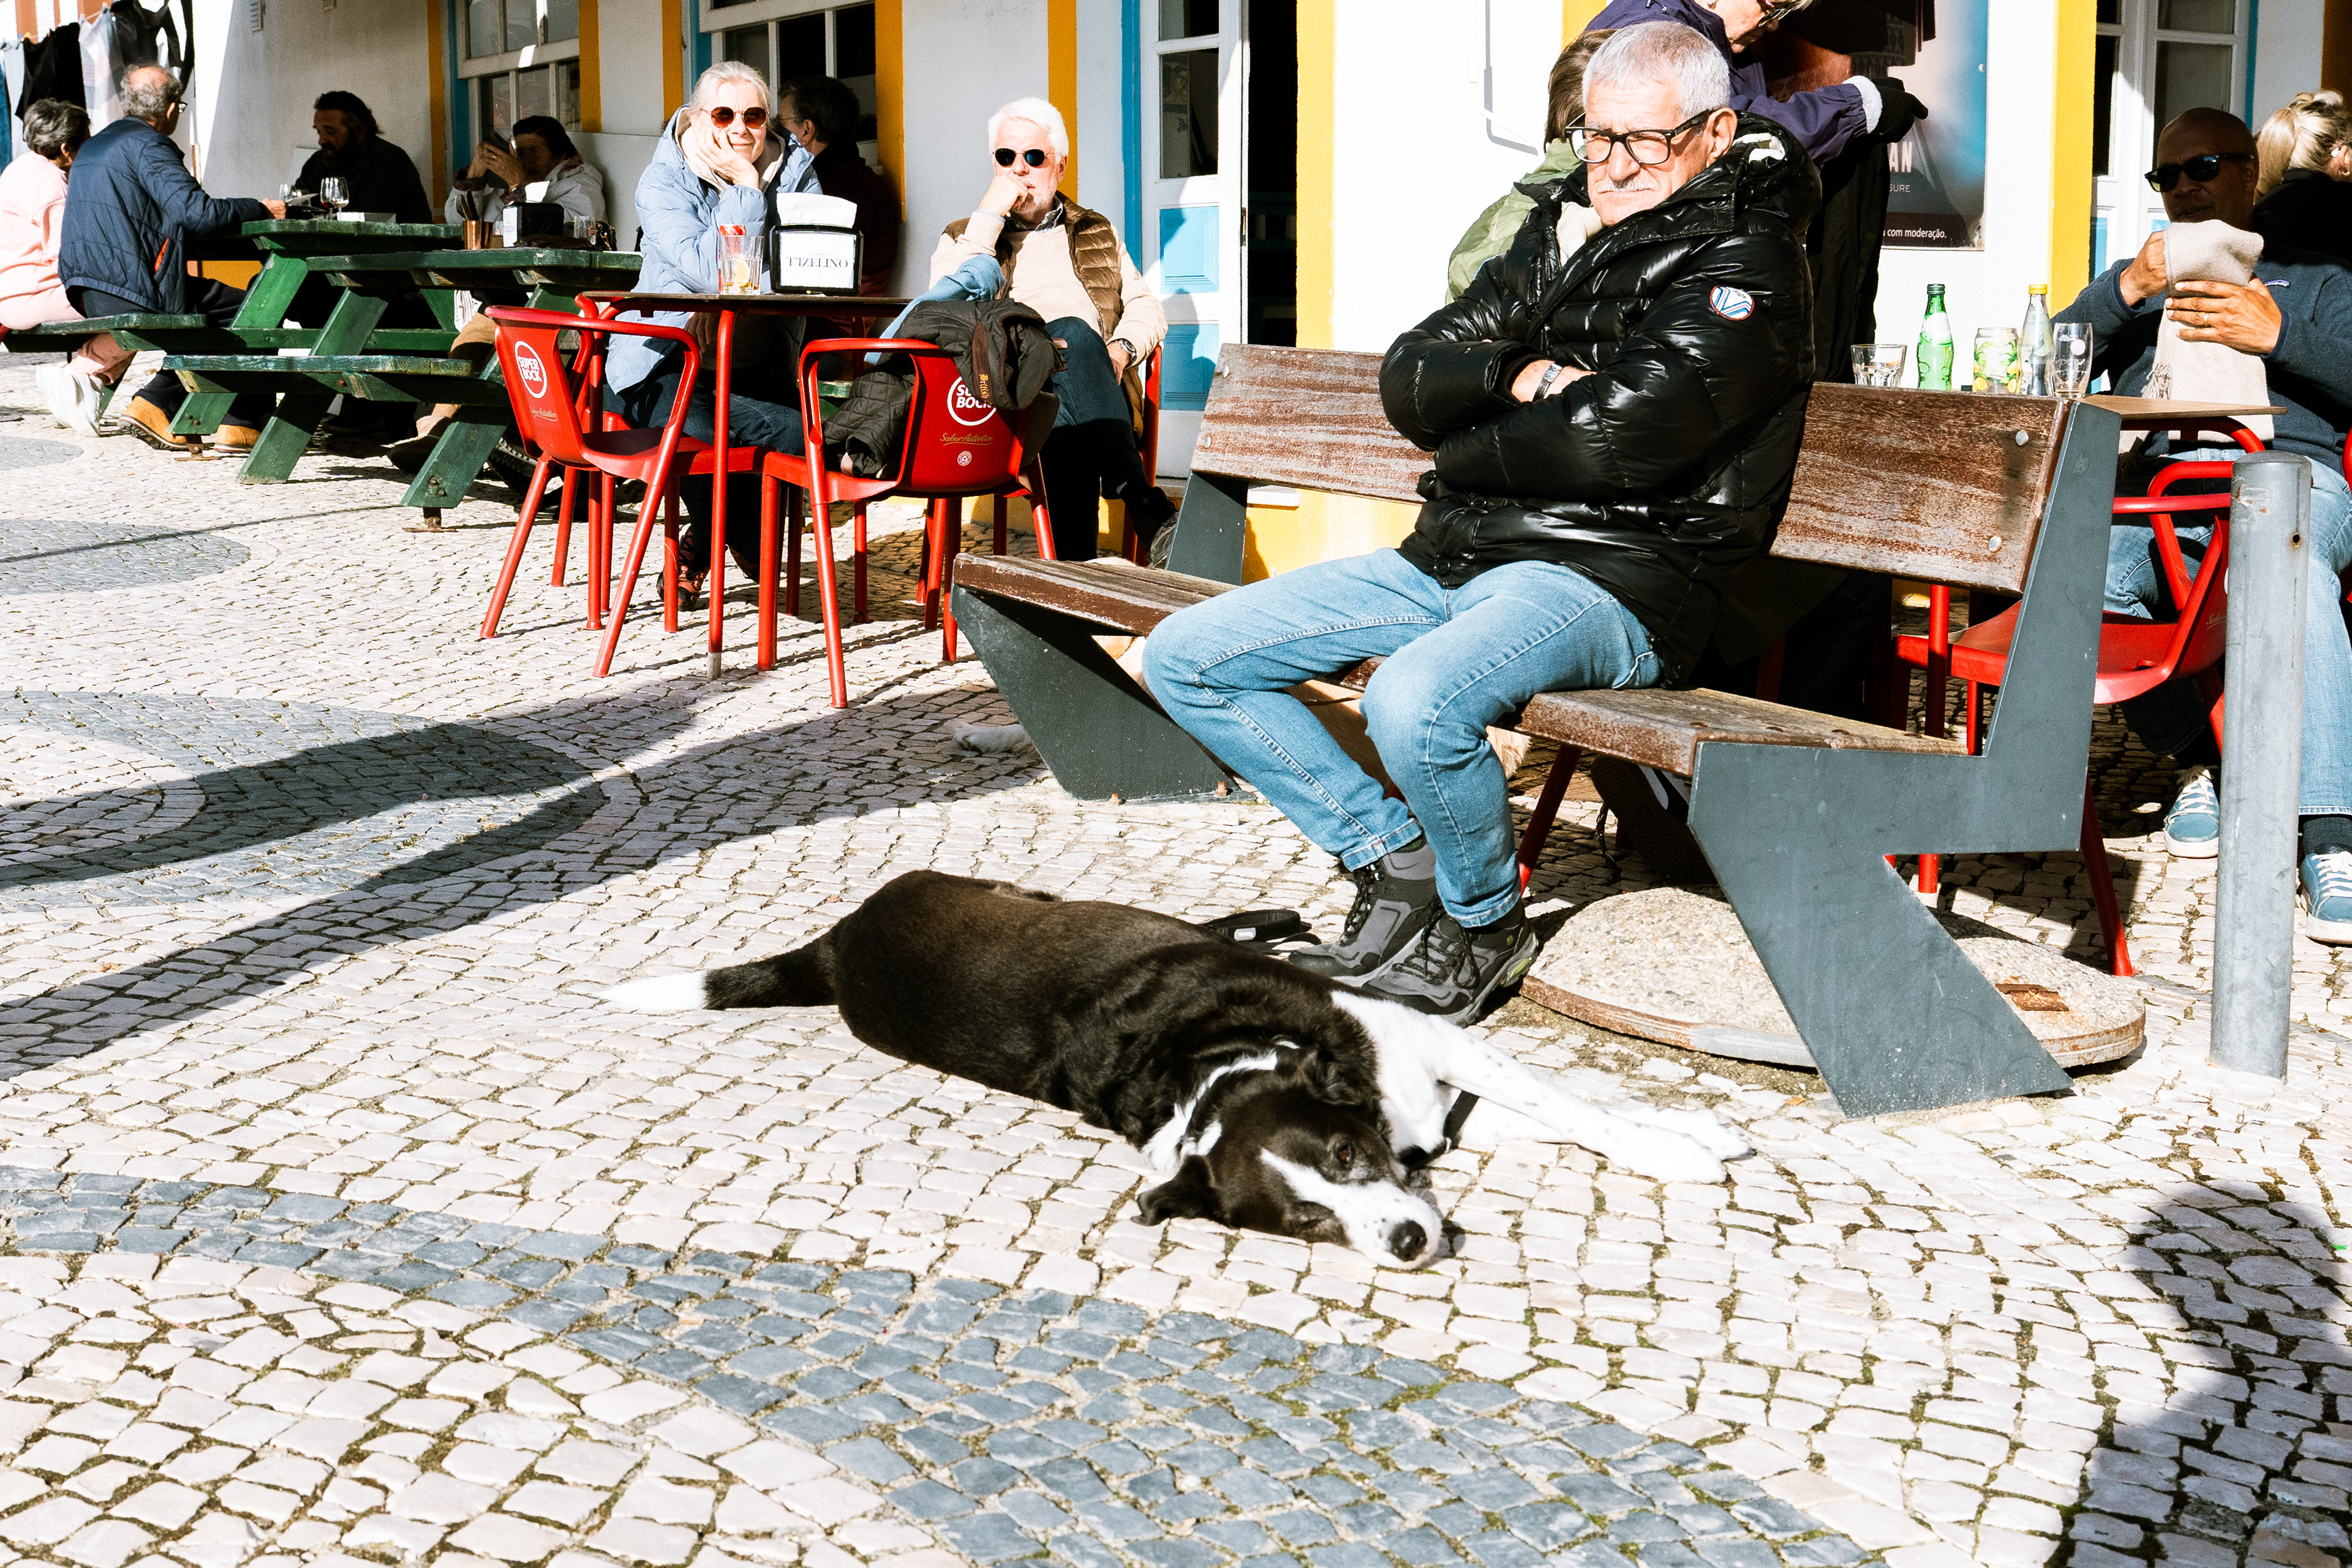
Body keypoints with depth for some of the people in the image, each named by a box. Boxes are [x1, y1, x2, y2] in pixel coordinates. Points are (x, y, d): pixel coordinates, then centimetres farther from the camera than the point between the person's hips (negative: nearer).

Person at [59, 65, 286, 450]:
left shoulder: (92, 147, 20)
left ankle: (156, 403, 12)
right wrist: (261, 210, -7)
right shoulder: (148, 145, -9)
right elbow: (196, 213, -21)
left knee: (206, 317, 23)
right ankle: (239, 423, 0)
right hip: (134, 294, -9)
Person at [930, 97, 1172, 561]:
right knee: (1075, 335, -35)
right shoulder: (964, 238, 23)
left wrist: (1121, 349, -3)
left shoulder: (1097, 233, 30)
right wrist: (989, 216, 1)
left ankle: (1078, 578, -48)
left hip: (1096, 395, 2)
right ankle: (1142, 501, -48)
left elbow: (1147, 308, 21)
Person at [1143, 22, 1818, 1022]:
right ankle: (1397, 864, 9)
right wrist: (1517, 377, -9)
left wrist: (1462, 448, -2)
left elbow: (1611, 437, -19)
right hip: (1450, 561, 8)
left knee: (1413, 703, -38)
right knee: (1185, 658, 1)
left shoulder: (1745, 264, -5)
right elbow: (1409, 382, 11)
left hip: (1613, 582, -8)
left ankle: (1485, 923, -6)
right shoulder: (1558, 233, 18)